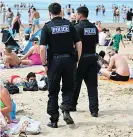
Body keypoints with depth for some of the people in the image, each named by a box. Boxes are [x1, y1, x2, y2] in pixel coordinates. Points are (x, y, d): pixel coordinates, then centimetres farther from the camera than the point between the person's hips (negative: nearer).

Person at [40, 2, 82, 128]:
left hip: (54, 61, -1)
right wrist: (77, 60, 7)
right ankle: (66, 111, -3)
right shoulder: (69, 24, 3)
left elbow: (42, 48, -10)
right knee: (68, 88, 17)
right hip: (69, 59, 2)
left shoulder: (47, 27, -3)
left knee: (53, 91, 8)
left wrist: (44, 64, -2)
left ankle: (54, 120, 11)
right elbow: (79, 44, 0)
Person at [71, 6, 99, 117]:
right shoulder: (94, 27, 5)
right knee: (92, 85, 5)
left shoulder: (78, 27, -12)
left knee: (75, 83, 11)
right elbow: (96, 42, 11)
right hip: (92, 57, 5)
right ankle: (94, 110, 2)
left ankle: (72, 105, 26)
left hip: (81, 58, -4)